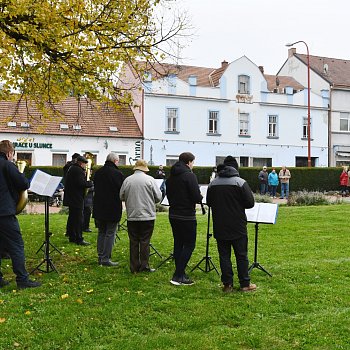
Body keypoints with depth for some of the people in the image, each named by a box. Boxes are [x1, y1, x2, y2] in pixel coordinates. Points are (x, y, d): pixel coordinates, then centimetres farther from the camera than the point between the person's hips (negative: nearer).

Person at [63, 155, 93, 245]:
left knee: (72, 218, 15)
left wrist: (87, 182, 8)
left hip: (70, 198, 10)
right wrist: (90, 183, -10)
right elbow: (81, 183, -25)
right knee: (78, 219, -7)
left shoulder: (71, 168, 16)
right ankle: (79, 239, -5)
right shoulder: (78, 170, -16)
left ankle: (72, 237, 21)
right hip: (76, 198, -10)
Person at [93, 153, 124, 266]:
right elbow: (123, 191, -12)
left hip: (99, 208, 6)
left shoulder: (98, 172, 6)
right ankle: (106, 259, 0)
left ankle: (100, 257, 18)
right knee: (110, 234, 0)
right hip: (113, 208, -6)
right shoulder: (117, 174, -15)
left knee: (101, 232, 15)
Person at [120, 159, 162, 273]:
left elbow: (121, 197, 8)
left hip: (132, 216, 2)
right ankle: (144, 266, 6)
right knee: (145, 242, 4)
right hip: (147, 216, -2)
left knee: (133, 242, 9)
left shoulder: (127, 180, -1)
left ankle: (134, 267, 13)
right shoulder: (150, 179, -7)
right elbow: (158, 197, -5)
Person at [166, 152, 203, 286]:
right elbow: (197, 198, -18)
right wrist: (200, 197, 3)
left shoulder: (171, 176, 9)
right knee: (189, 245, -1)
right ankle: (178, 276, -4)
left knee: (178, 243, 14)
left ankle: (180, 274, 19)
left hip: (173, 215, 8)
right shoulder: (189, 176, -14)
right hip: (187, 216, -8)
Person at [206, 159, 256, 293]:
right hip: (238, 227, -3)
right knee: (241, 255, 6)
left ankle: (227, 284, 9)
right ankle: (245, 284, 11)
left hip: (219, 227, 3)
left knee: (224, 255, 7)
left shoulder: (212, 184, 3)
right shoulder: (240, 182, -8)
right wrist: (237, 205, 8)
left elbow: (209, 203, 13)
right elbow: (250, 203, -10)